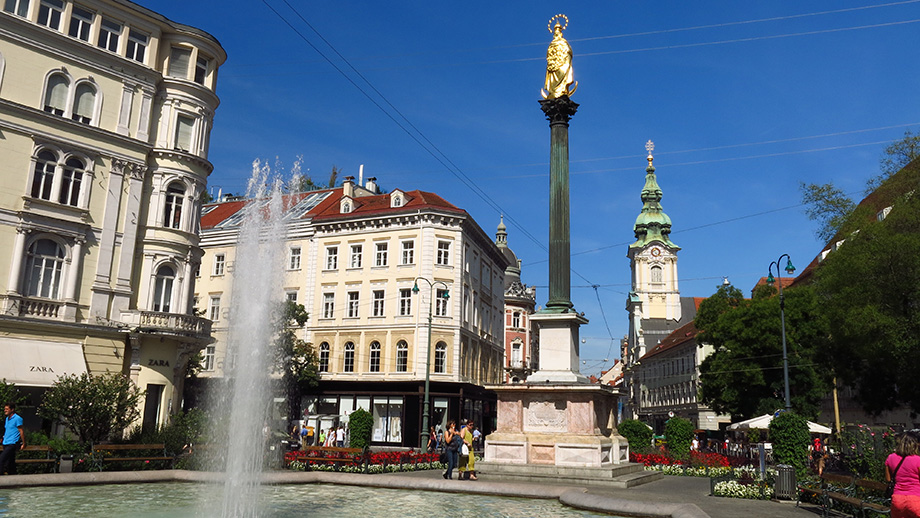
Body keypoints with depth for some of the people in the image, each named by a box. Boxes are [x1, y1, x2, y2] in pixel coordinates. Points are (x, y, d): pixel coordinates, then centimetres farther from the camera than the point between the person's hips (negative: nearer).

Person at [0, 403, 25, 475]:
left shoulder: (17, 418, -10)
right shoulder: (7, 418, 15)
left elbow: (21, 431, -10)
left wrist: (23, 443, -10)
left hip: (12, 443, -8)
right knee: (11, 462, 11)